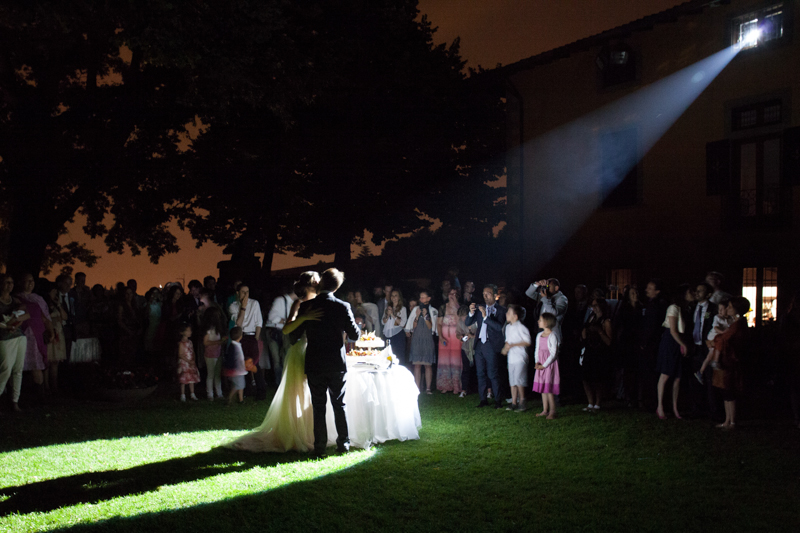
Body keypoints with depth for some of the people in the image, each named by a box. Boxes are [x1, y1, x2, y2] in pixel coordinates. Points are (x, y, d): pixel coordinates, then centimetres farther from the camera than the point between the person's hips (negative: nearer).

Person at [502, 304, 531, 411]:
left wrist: (512, 345, -18)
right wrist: (505, 348, 3)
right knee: (512, 381, 8)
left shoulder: (521, 328, -12)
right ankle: (514, 402, 13)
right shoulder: (508, 327, 12)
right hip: (511, 357, 8)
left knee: (519, 380, -9)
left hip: (520, 358, -8)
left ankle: (522, 402, 0)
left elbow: (527, 342, -14)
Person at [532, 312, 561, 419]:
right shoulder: (539, 335, 11)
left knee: (549, 389, -8)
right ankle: (545, 410, 16)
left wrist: (544, 365, -15)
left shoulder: (552, 337, -12)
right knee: (542, 388, 9)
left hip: (549, 364, -8)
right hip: (541, 365, 8)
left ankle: (552, 412, -1)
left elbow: (553, 354, -13)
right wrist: (537, 362, -1)